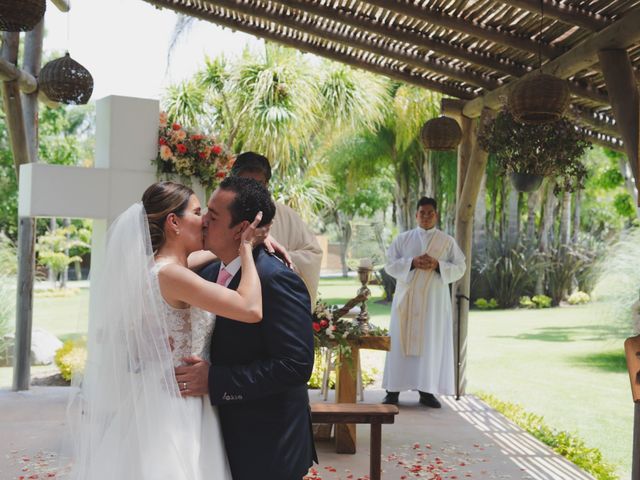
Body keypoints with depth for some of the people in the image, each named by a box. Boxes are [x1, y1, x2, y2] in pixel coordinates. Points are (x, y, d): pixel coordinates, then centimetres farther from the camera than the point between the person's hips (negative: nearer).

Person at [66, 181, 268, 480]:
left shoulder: (158, 270, 8)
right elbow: (251, 310, -27)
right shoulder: (169, 274, -20)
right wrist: (246, 246, -15)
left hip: (164, 404, 10)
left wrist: (255, 239, 10)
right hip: (175, 411, -10)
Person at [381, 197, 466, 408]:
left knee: (431, 343, -1)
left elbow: (460, 267, 3)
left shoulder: (447, 241, 7)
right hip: (407, 298, 0)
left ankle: (426, 390, 6)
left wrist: (437, 265, -14)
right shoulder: (403, 238, 8)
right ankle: (394, 390, 4)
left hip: (434, 299, 0)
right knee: (402, 341, 0)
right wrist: (412, 263, -13)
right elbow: (390, 264, 2)